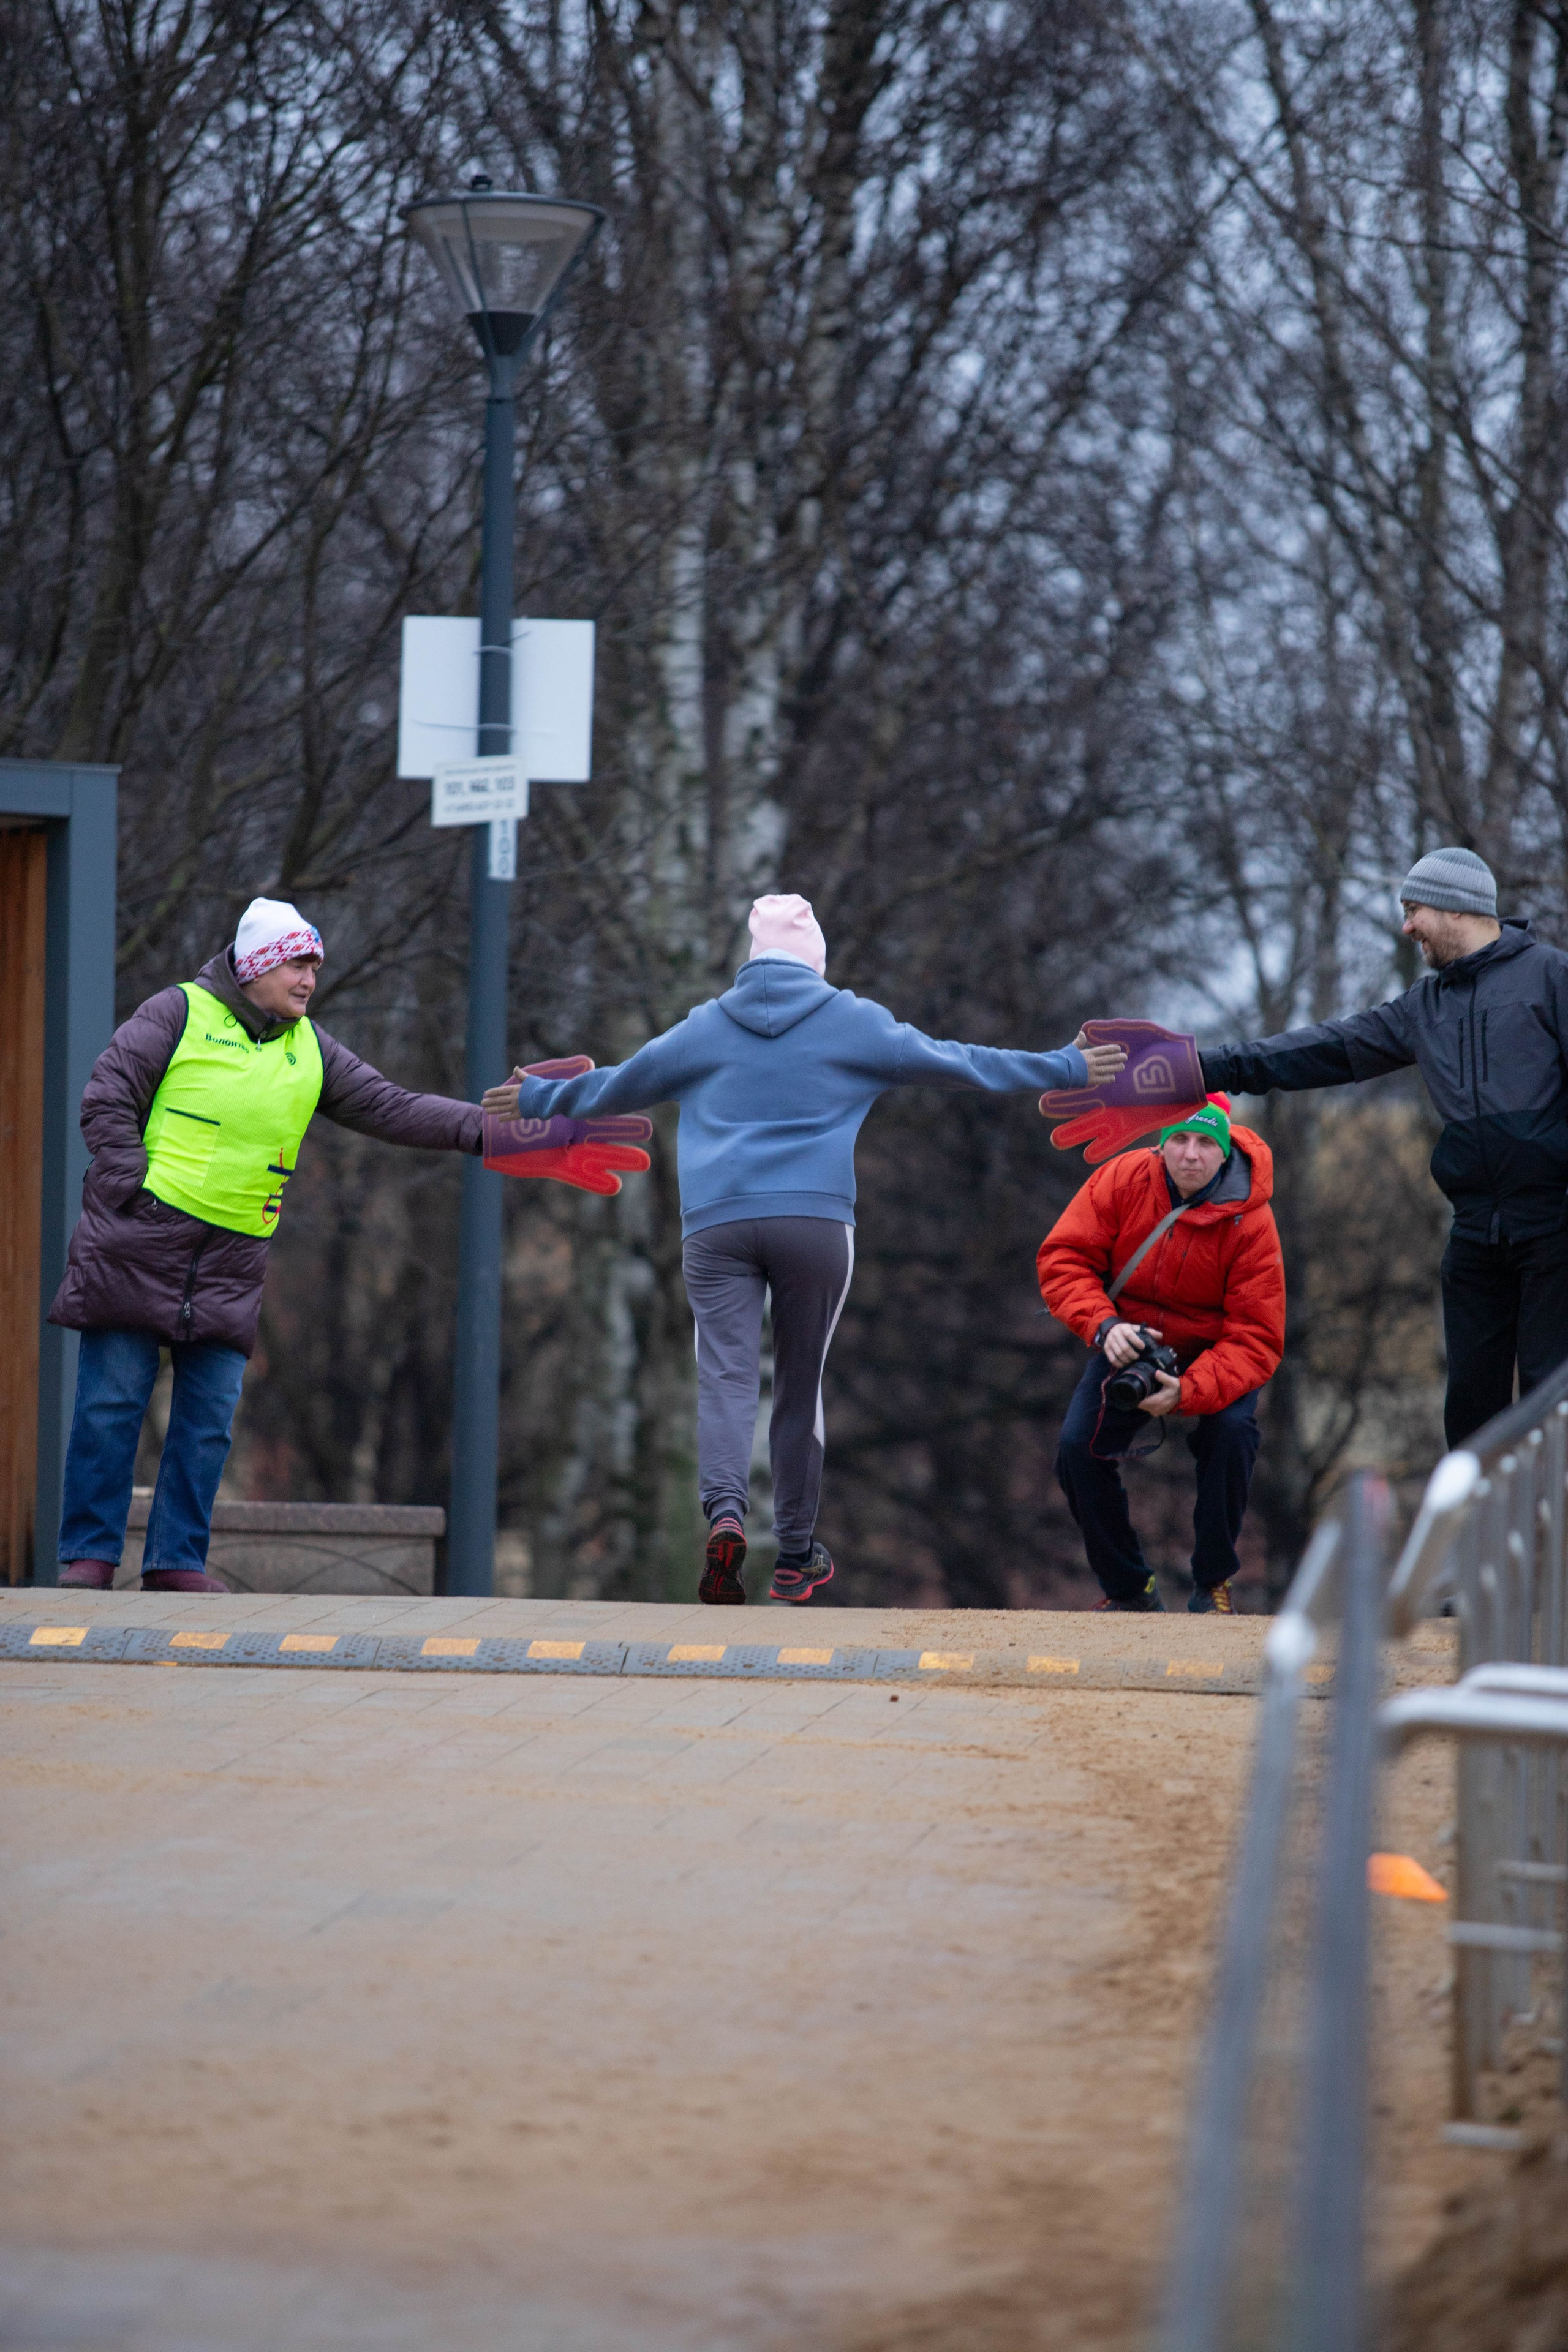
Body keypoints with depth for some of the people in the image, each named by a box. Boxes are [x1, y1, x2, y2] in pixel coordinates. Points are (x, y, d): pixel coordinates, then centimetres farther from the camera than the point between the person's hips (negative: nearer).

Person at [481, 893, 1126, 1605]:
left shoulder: (703, 1029, 15)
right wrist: (1066, 1070, 27)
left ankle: (725, 1509, -34)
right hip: (815, 1220, -1)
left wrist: (537, 1099, 45)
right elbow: (956, 1063, 16)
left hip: (716, 1223, 1)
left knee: (725, 1376, -7)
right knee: (801, 1382, 9)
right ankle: (796, 1556, 15)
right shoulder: (853, 1022, 10)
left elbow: (613, 1086, 26)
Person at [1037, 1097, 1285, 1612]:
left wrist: (1188, 1392, -40)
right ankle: (1128, 1588, 3)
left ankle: (1213, 1584, -10)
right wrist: (1103, 1326, -31)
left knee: (1232, 1432, -31)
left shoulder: (1250, 1223, -23)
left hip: (1215, 1356, -2)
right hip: (1126, 1349, 2)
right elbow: (1062, 1258, -13)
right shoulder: (1122, 1180, -17)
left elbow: (1256, 1341, -24)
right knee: (1078, 1445, -18)